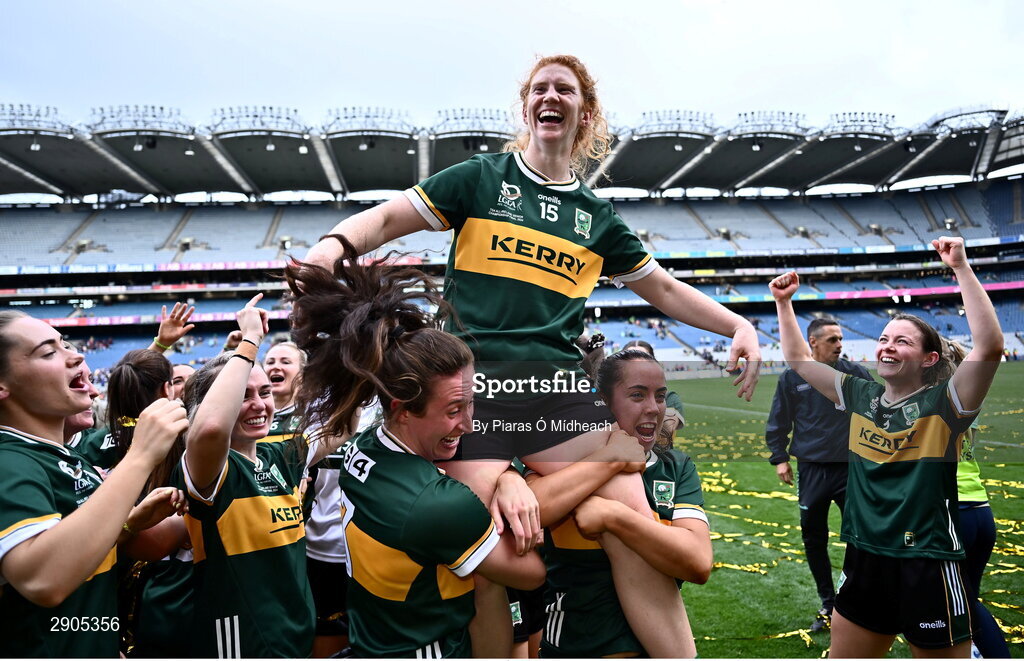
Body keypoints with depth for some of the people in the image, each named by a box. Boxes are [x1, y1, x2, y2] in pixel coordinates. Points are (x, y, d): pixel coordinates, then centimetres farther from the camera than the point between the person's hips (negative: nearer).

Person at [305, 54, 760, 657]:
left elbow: (663, 288, 27)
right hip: (476, 382, -2)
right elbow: (386, 220, 8)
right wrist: (335, 242, -13)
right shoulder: (483, 177, 11)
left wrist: (737, 325, 15)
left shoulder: (596, 215, 19)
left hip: (561, 385, 3)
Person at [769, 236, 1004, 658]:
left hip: (928, 568, -5)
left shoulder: (943, 403, -10)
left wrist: (961, 268, -27)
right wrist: (783, 302, 6)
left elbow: (990, 347, -26)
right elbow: (799, 359, 12)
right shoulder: (860, 397, 5)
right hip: (864, 563, 6)